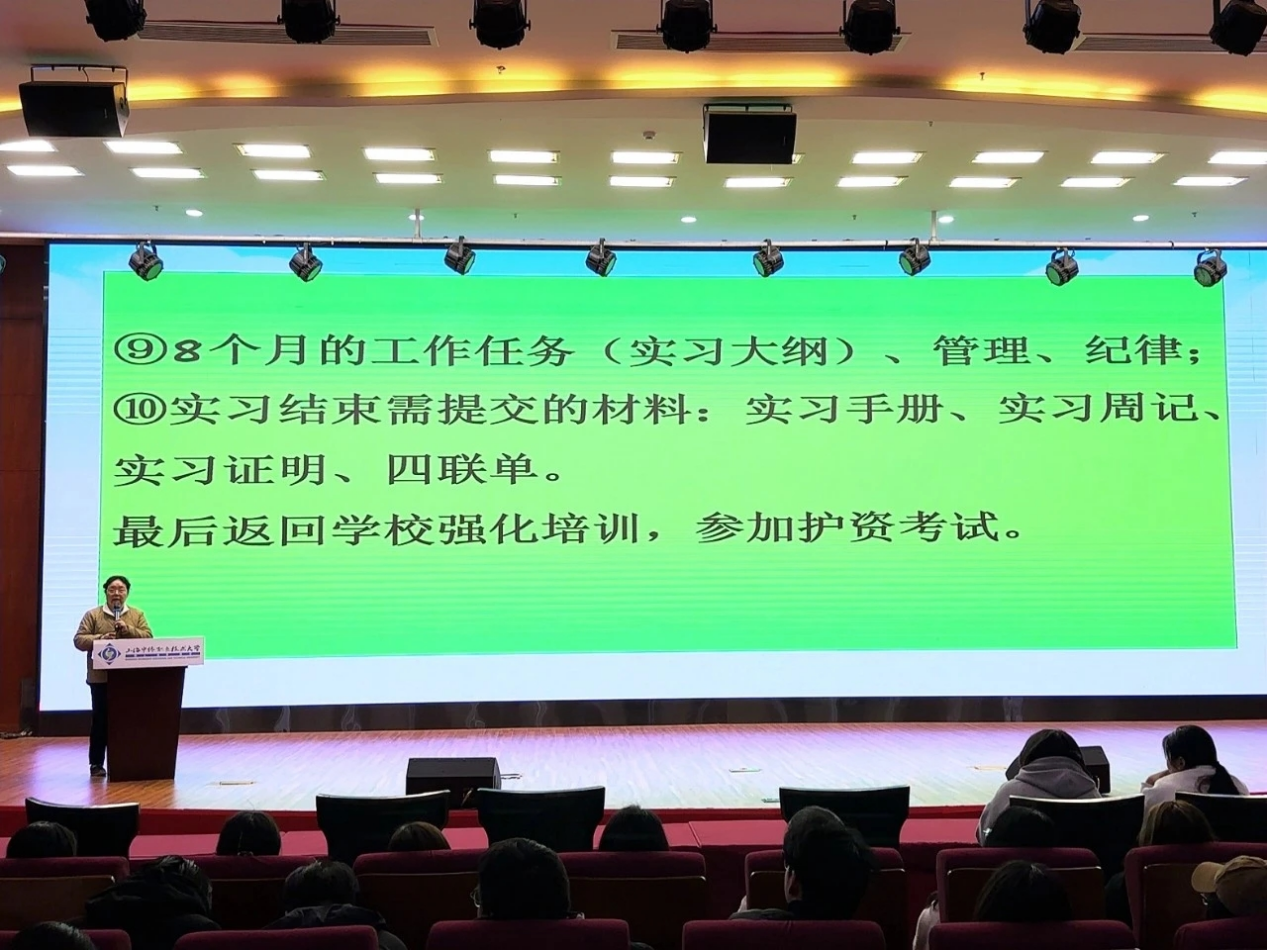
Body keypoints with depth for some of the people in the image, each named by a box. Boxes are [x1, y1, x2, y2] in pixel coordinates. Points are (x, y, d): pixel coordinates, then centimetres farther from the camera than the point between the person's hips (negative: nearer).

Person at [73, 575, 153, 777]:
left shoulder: (138, 615, 9)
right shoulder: (93, 615, 3)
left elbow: (149, 638, 0)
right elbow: (79, 640, -3)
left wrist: (129, 629, -13)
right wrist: (99, 639, -18)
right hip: (101, 677, -2)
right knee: (100, 720, 2)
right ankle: (96, 763, 10)